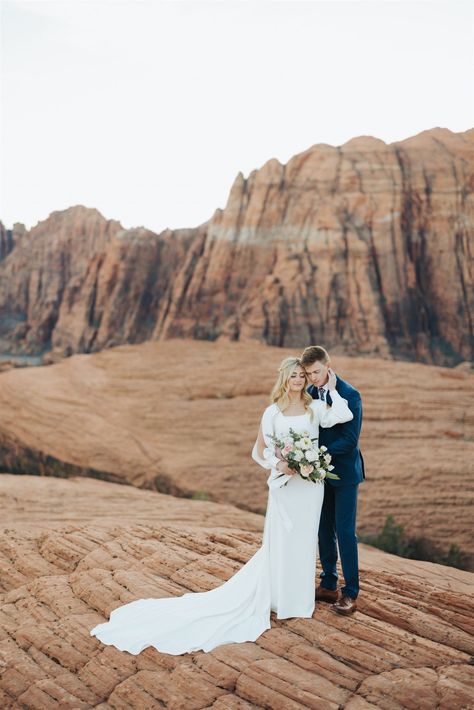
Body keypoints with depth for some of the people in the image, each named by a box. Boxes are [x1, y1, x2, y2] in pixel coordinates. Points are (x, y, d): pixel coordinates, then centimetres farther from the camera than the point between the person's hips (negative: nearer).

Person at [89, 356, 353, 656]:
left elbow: (343, 416, -18)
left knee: (304, 540, 11)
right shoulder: (273, 412, 0)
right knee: (279, 542, 4)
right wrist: (277, 465, -13)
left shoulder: (317, 407, 2)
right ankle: (277, 596, 19)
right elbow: (260, 451, 5)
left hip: (310, 485, 2)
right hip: (285, 486, -2)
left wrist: (331, 387, -11)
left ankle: (299, 596, 28)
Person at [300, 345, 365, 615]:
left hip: (344, 472, -6)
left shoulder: (350, 395, -16)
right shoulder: (310, 394, 1)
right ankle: (329, 585, 25)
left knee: (345, 532, -1)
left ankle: (351, 593, 9)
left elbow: (350, 440, -20)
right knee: (324, 530, 12)